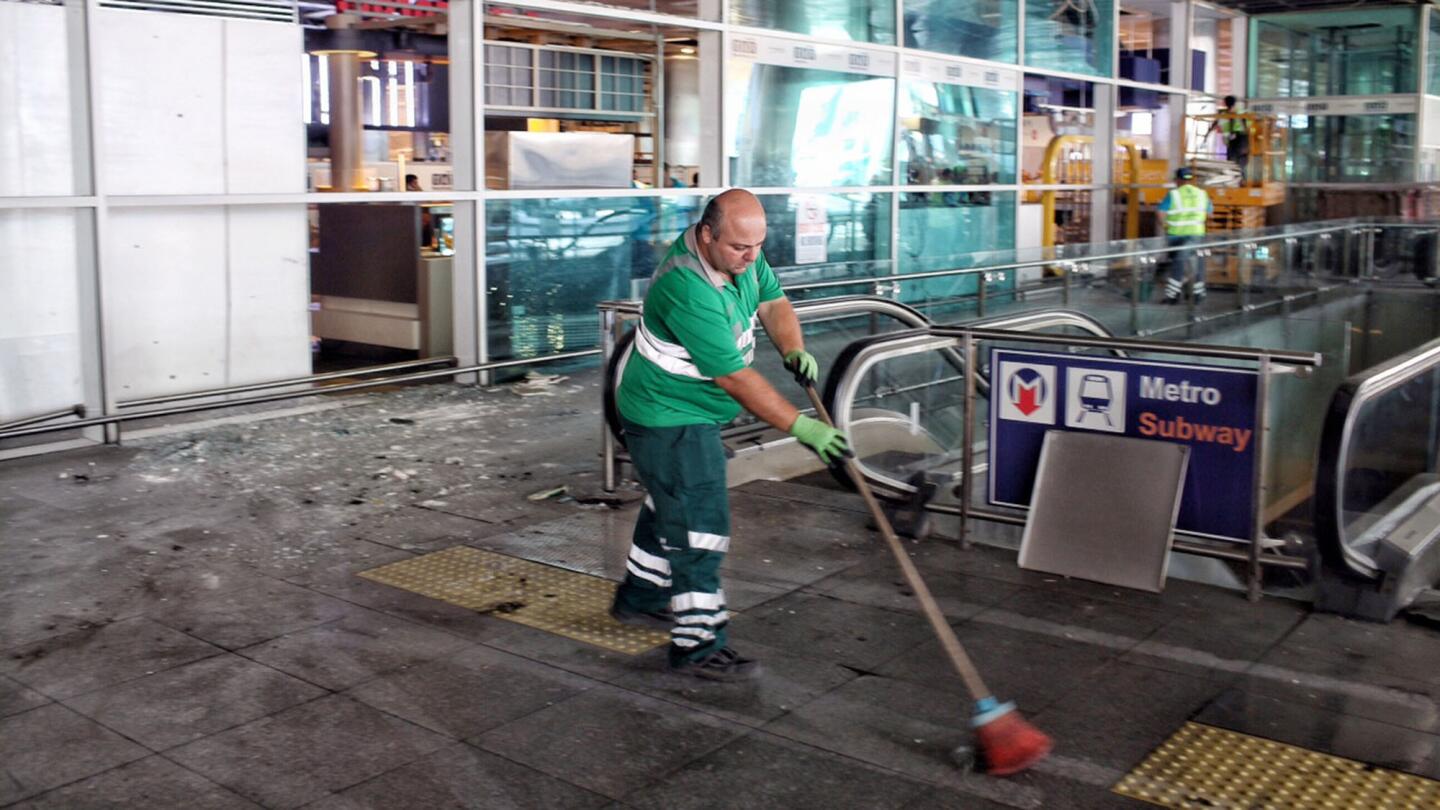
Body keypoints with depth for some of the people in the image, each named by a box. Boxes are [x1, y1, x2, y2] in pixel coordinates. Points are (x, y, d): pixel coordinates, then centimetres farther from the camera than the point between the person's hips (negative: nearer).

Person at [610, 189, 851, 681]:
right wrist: (801, 427, -28)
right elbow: (735, 378, -31)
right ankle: (697, 645, 1)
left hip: (693, 413, 10)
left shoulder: (742, 253, -7)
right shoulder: (687, 291, -34)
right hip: (669, 421, -10)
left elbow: (771, 301, 6)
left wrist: (794, 349, -15)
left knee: (672, 507, 23)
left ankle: (640, 598, 42)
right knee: (700, 524, -8)